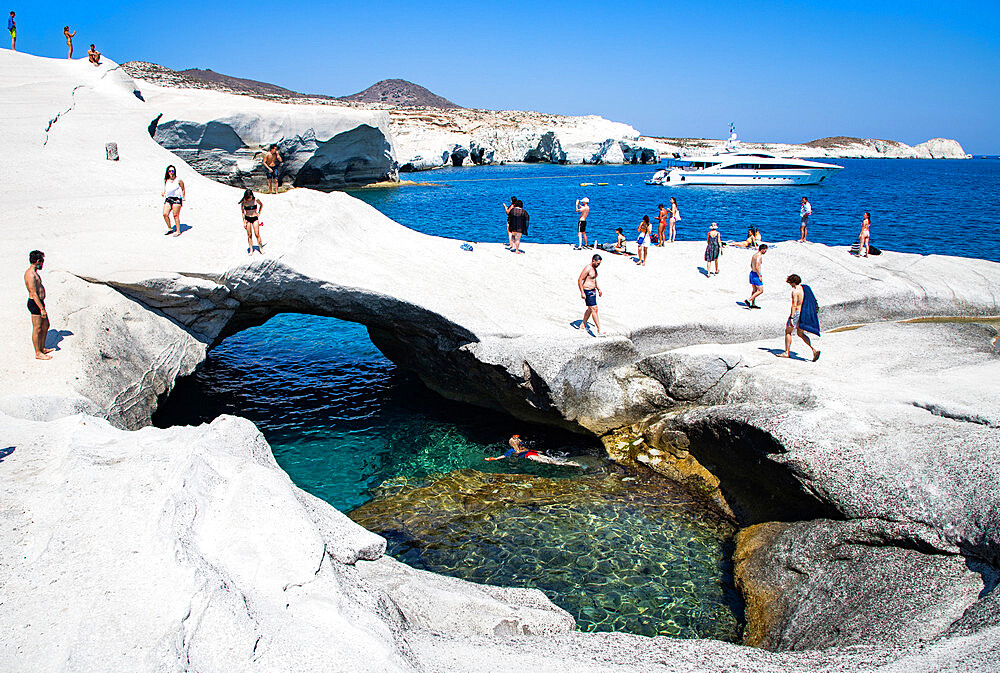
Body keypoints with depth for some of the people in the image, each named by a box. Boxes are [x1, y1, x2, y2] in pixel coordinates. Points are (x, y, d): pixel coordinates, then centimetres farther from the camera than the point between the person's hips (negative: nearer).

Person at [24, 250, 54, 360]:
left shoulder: (34, 273, 13)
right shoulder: (31, 275, -19)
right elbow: (34, 294, -23)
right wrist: (42, 309, -23)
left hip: (39, 303, 10)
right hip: (35, 304, -10)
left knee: (45, 326, 19)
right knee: (37, 329, -2)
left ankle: (42, 348, 31)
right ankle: (38, 353, 5)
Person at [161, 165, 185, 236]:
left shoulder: (178, 180, -2)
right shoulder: (166, 180, 12)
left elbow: (183, 190, 4)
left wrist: (183, 199, -1)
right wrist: (163, 193, 2)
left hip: (176, 199, -5)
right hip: (168, 199, 5)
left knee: (175, 215, -6)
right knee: (165, 214, -6)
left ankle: (178, 231, 3)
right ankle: (170, 228, 11)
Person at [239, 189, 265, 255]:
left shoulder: (256, 200, -9)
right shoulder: (244, 201, -9)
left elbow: (261, 205, 13)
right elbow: (242, 212, -1)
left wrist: (259, 213, 9)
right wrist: (244, 222, -2)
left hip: (255, 218, 0)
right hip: (247, 218, 0)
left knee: (257, 234, -6)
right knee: (249, 235, 2)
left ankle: (261, 248, 10)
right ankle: (251, 250, 10)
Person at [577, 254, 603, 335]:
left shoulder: (594, 268, 11)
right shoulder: (587, 269, -19)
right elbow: (579, 280, -20)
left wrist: (598, 289, 24)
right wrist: (582, 292, -23)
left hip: (593, 291, 10)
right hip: (587, 291, -10)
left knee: (590, 309, 18)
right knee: (594, 309, -12)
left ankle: (582, 325, 31)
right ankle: (599, 330, -12)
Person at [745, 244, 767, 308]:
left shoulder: (754, 254, 11)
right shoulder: (759, 256, -19)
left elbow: (751, 265, 19)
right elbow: (757, 267, -25)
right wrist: (760, 276, -20)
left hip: (752, 273, 10)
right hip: (756, 275, -10)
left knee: (754, 290, 17)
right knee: (761, 291, -4)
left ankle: (753, 304, 21)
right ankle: (748, 300, -8)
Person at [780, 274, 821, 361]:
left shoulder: (795, 291, -16)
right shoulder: (805, 288, 10)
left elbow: (794, 305, -21)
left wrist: (791, 318, -21)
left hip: (796, 313, -8)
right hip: (805, 314, 8)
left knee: (787, 331, 9)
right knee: (800, 334, 17)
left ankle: (786, 353, 13)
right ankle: (814, 350, 2)